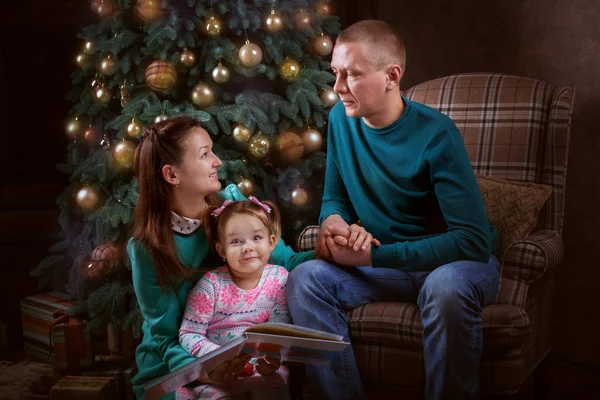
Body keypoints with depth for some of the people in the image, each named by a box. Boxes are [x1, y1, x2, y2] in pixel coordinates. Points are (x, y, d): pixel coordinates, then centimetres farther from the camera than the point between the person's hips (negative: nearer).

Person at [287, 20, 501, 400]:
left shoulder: (435, 135, -21)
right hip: (382, 262, 5)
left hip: (455, 261, -4)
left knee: (447, 287, -38)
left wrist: (371, 255, -28)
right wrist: (333, 223, -17)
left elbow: (474, 240, -25)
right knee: (306, 279, -21)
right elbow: (335, 199, 9)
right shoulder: (341, 120, -4)